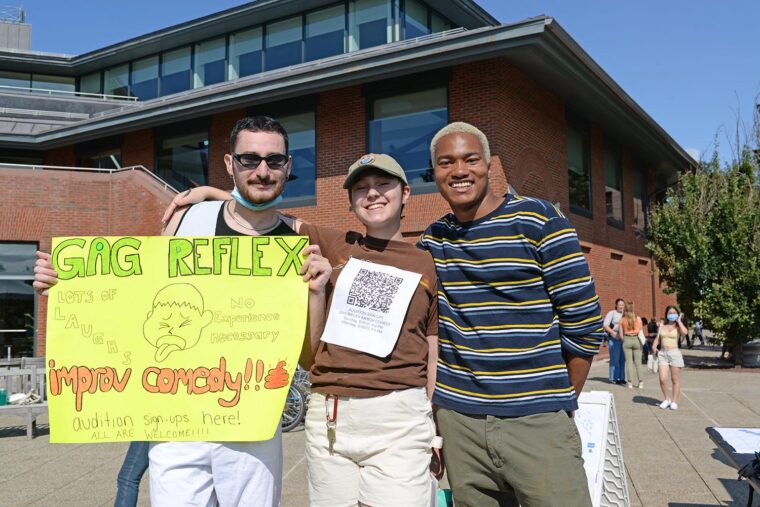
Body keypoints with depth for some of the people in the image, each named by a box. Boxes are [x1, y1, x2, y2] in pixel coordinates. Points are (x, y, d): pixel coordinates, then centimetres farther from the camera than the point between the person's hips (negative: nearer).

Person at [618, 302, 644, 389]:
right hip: (637, 340, 0)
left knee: (629, 361, 4)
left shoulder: (622, 320, -2)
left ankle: (630, 383, 2)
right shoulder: (638, 318, -2)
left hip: (627, 340, 0)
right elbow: (641, 331, 3)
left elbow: (620, 335, -2)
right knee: (638, 362, 7)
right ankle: (640, 382, 7)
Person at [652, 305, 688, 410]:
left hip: (674, 353, -2)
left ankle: (674, 401, 16)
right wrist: (654, 346, -7)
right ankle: (667, 399, 14)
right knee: (662, 379, -7)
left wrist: (679, 321, -8)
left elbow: (684, 332, -20)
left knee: (675, 380, 4)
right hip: (662, 353, 2)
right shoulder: (662, 324, 12)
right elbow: (658, 338, 12)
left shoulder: (678, 326, 2)